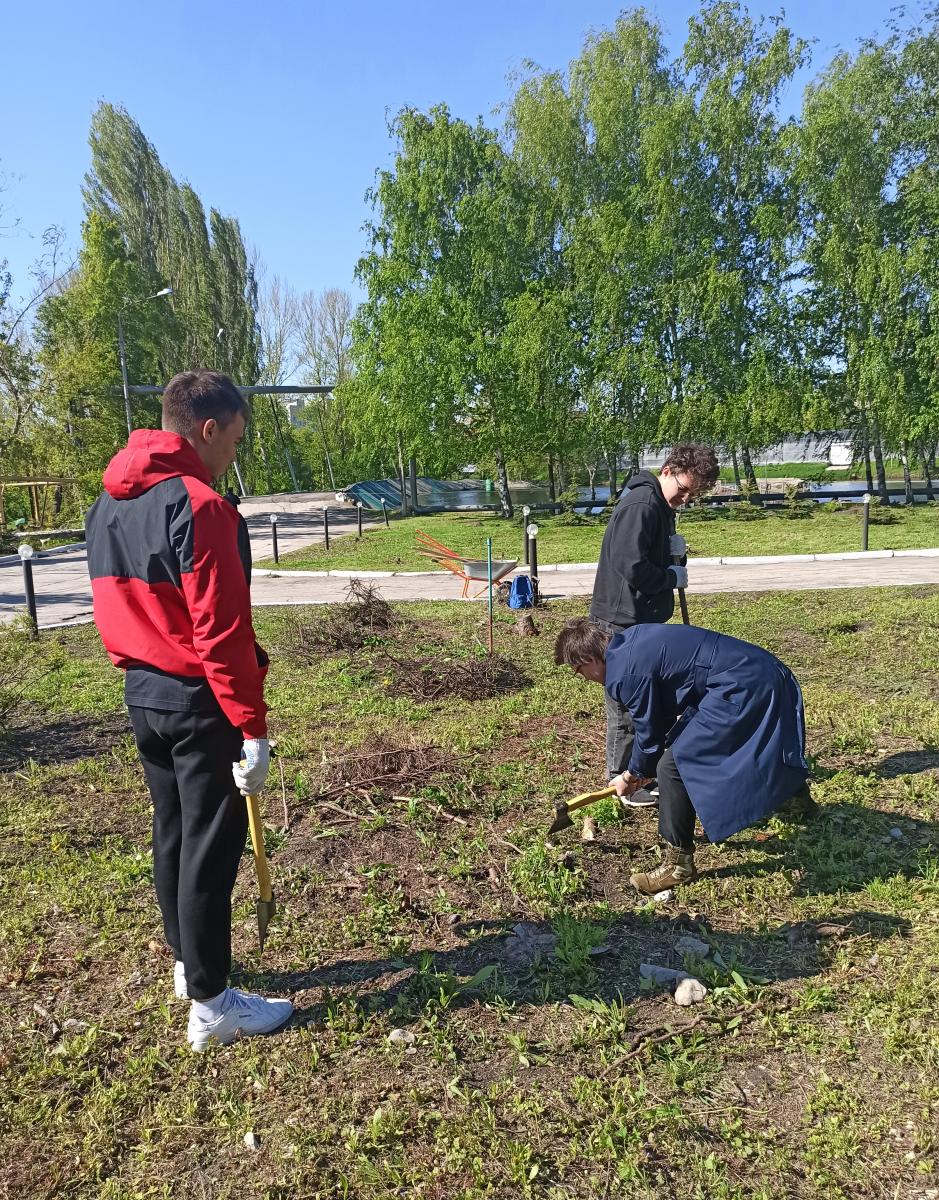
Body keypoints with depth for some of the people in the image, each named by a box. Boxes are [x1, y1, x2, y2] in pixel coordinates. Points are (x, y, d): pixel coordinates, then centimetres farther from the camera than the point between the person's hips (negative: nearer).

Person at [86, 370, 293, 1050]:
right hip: (199, 703, -9)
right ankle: (211, 1005, 15)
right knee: (211, 849, 2)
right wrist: (251, 727, -19)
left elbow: (119, 606, 14)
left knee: (172, 835, 20)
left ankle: (188, 964, 37)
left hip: (143, 694, 9)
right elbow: (221, 633, -23)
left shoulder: (109, 503, 8)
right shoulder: (198, 505, -20)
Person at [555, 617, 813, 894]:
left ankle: (678, 865, 5)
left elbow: (649, 734, -4)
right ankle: (797, 793, 61)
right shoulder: (629, 641, 12)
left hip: (740, 688, -10)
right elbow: (662, 712, 22)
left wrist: (631, 776, 14)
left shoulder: (624, 673, -16)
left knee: (673, 764, -8)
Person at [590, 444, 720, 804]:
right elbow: (632, 566, -29)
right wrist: (673, 577, -12)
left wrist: (672, 550, -1)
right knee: (627, 706, 1)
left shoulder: (660, 505, 13)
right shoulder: (641, 504, -20)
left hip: (641, 619, 11)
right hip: (623, 620, -11)